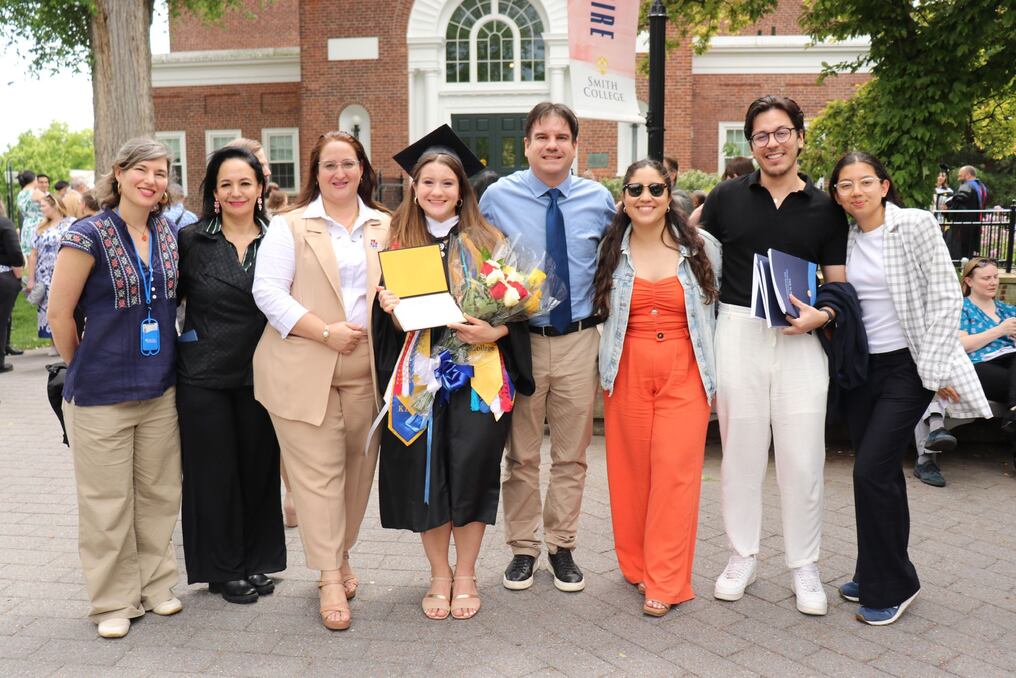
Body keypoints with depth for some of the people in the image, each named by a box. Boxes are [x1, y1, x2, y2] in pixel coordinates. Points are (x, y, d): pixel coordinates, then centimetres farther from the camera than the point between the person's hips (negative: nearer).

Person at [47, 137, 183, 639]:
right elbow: (59, 313, -8)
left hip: (160, 389, 5)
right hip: (102, 393, -5)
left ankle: (154, 584, 30)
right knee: (107, 503, 6)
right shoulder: (89, 234, -11)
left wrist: (161, 358, 13)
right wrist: (83, 371, 1)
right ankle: (114, 602, 22)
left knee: (159, 495, 13)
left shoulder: (168, 234, 5)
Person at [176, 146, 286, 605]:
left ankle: (257, 561, 27)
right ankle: (224, 569, 22)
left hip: (260, 374, 2)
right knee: (213, 472, 6)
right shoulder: (191, 240, -1)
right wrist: (176, 342, -3)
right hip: (203, 376, -1)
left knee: (259, 468, 10)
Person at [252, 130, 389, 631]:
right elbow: (268, 291, -6)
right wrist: (325, 331, -15)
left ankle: (339, 556, 29)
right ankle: (330, 579, 7)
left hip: (365, 369, 3)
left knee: (357, 467, 9)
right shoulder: (290, 226, 4)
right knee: (317, 471, -2)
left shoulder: (385, 227, 15)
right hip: (304, 368, -3)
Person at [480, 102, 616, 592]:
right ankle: (522, 548, 25)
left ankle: (563, 547, 27)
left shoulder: (599, 199, 3)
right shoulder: (498, 197, -2)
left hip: (579, 340, 2)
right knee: (520, 455, 8)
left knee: (571, 455, 11)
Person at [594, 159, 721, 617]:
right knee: (630, 470, 5)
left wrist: (712, 369, 6)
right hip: (627, 373, 1)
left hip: (685, 373, -1)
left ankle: (665, 583, 5)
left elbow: (718, 309, 10)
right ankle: (636, 565, 24)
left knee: (675, 472, -5)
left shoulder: (701, 248, 3)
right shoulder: (609, 251, 5)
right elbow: (596, 312, 14)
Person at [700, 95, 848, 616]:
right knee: (741, 451, 8)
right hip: (737, 333, 0)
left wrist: (819, 314, -11)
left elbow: (839, 286, 9)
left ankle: (804, 566, 20)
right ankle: (743, 556, 25)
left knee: (802, 459, 2)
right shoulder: (727, 197, 6)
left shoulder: (825, 209, 6)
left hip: (800, 339, 0)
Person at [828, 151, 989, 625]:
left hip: (907, 367, -5)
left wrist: (935, 370, -14)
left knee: (871, 471, -10)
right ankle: (876, 576, 27)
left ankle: (890, 586, 7)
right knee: (882, 475, 13)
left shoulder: (916, 225, -8)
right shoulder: (844, 239, 6)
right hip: (860, 368, 5)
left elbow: (946, 298, -11)